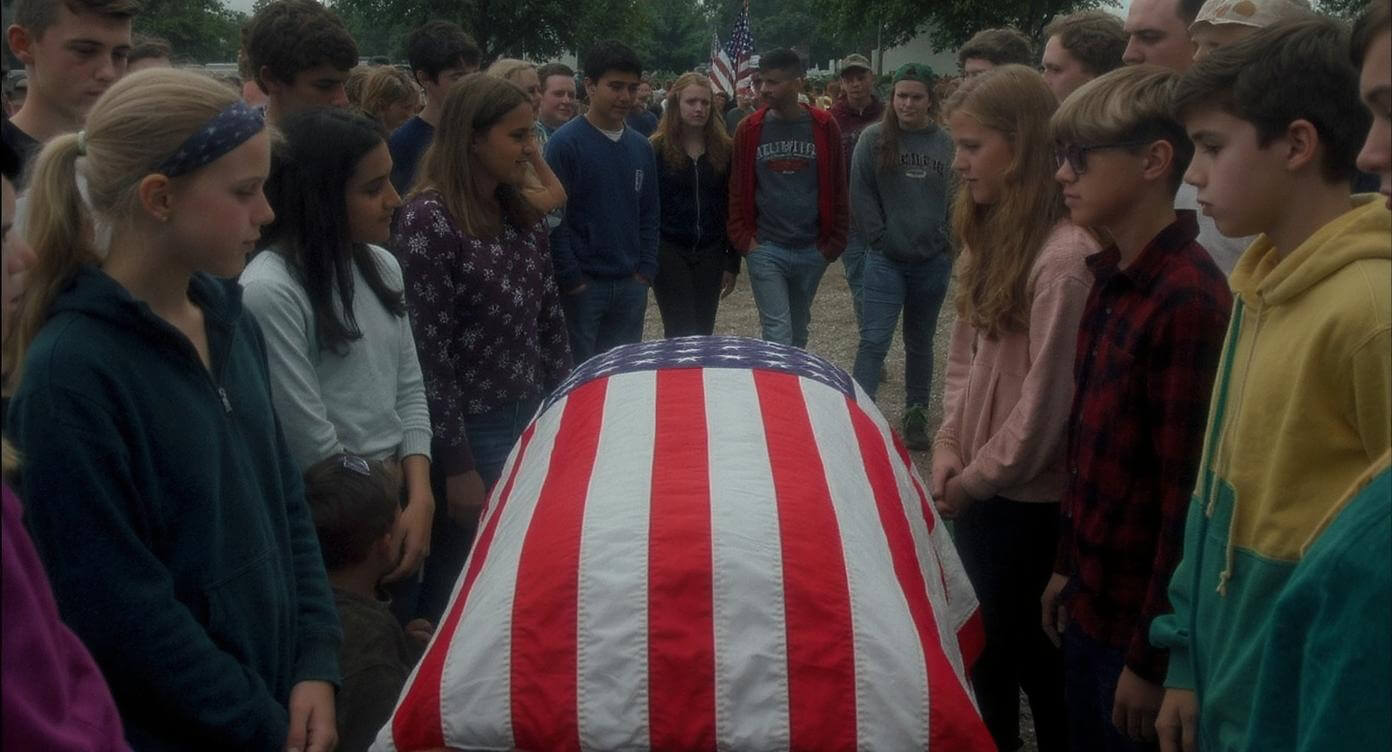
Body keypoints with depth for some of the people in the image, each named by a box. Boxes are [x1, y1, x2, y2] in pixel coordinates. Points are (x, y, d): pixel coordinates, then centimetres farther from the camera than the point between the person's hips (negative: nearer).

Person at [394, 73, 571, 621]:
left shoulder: (522, 214, 6)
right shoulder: (427, 221, -17)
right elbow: (426, 353, -18)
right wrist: (456, 467, -17)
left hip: (530, 421, 7)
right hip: (471, 433, -7)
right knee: (460, 584, 9)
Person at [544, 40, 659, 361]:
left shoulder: (641, 147, 9)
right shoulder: (565, 142, -9)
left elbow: (649, 214, 13)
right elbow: (553, 217, -11)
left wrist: (646, 271, 4)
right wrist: (571, 280, -13)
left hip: (631, 286, 5)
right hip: (583, 286, -5)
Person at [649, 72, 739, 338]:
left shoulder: (724, 150, 5)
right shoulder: (656, 149, -3)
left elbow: (732, 209, 7)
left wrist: (733, 262, 4)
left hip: (711, 255, 3)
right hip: (669, 253, -3)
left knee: (704, 334, 7)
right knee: (681, 336, -7)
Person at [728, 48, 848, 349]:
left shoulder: (823, 127, -2)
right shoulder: (749, 129, -2)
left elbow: (838, 188, 3)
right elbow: (738, 189, 4)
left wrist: (834, 242, 0)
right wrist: (744, 239, -3)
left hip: (812, 251, 1)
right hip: (766, 250, -1)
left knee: (798, 333, 15)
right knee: (778, 336, -7)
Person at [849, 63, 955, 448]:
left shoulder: (947, 143, -2)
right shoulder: (874, 138, -4)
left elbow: (958, 198, 5)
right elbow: (861, 195, -2)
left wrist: (947, 242, -1)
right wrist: (881, 238, -6)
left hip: (932, 261, 2)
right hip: (886, 260, -2)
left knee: (920, 343, 15)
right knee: (874, 341, -7)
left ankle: (916, 416, 26)